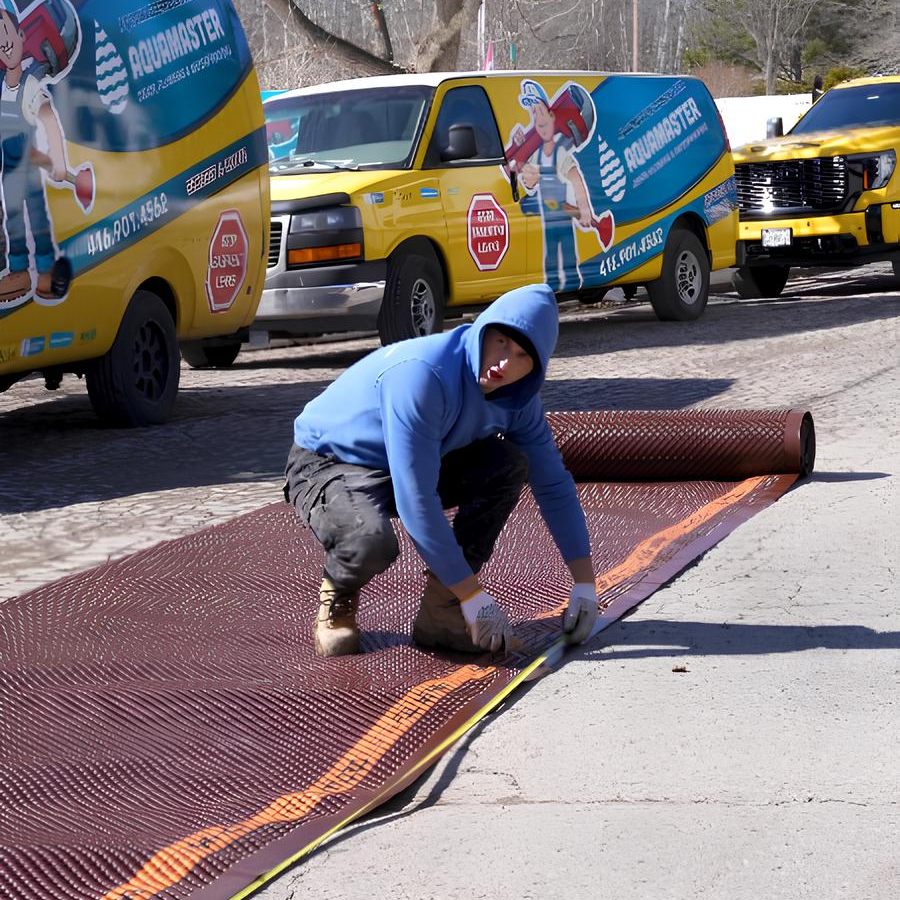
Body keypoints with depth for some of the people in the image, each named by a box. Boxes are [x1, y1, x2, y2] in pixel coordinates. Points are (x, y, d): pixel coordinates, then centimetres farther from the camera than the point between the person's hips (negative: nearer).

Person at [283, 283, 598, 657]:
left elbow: (554, 483, 1)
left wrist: (584, 582, -3)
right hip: (325, 465, -7)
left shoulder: (516, 396, -10)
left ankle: (440, 612, -9)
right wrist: (475, 597, -31)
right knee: (371, 543, -38)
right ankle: (337, 597, 0)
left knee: (509, 464, -15)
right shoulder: (421, 374, -34)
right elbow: (415, 503, -35)